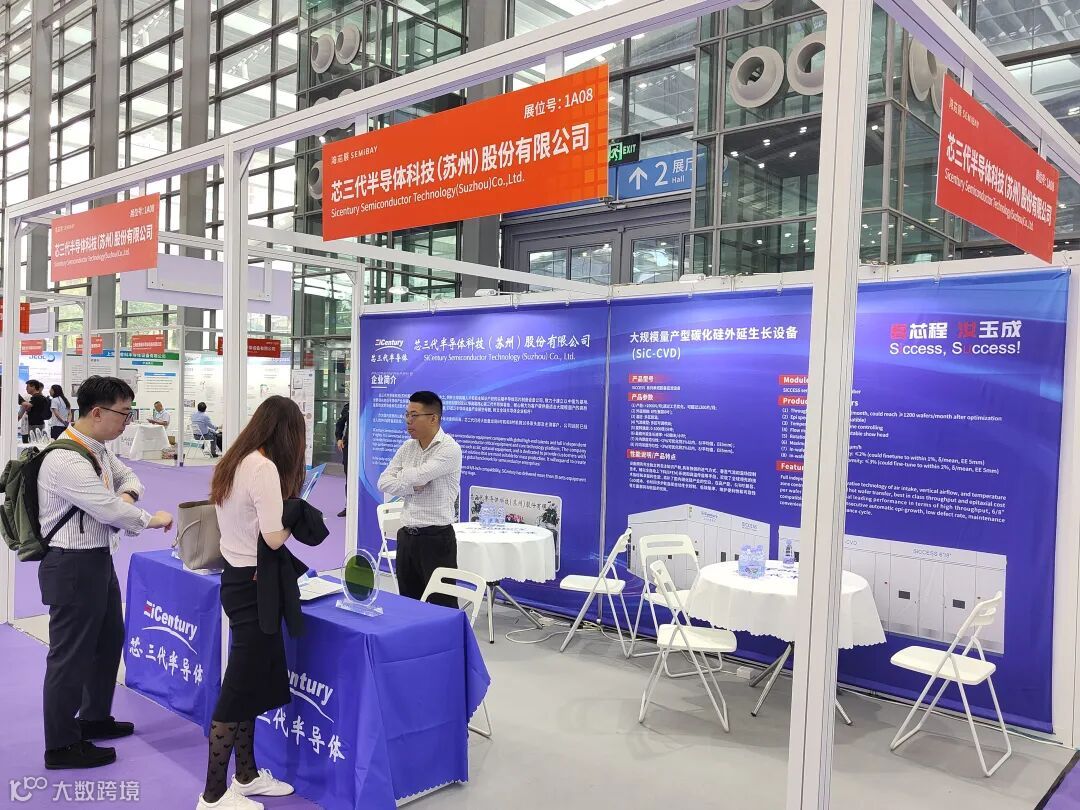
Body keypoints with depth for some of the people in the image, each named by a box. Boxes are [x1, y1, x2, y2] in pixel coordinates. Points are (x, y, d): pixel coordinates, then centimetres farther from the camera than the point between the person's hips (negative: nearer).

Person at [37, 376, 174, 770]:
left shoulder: (97, 449, 6)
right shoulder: (65, 460, -25)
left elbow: (126, 475, 22)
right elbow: (110, 509, -27)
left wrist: (127, 493, -1)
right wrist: (152, 519, -11)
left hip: (99, 560, 11)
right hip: (73, 566, -11)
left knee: (109, 641, 23)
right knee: (71, 653, 2)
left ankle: (94, 719, 41)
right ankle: (61, 746, 17)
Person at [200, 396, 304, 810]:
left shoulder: (234, 462, 7)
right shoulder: (264, 467, -21)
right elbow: (274, 537, -22)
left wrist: (282, 510, 7)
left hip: (237, 577, 10)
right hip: (253, 584, -9)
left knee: (250, 681, 18)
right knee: (240, 686, 1)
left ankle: (247, 775, 31)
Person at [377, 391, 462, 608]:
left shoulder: (449, 449, -13)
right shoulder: (407, 448, 9)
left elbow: (418, 475, -23)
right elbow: (384, 483, 4)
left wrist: (402, 476, 0)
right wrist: (413, 486, -12)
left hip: (436, 537, -7)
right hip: (406, 535, 7)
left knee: (442, 605, 0)